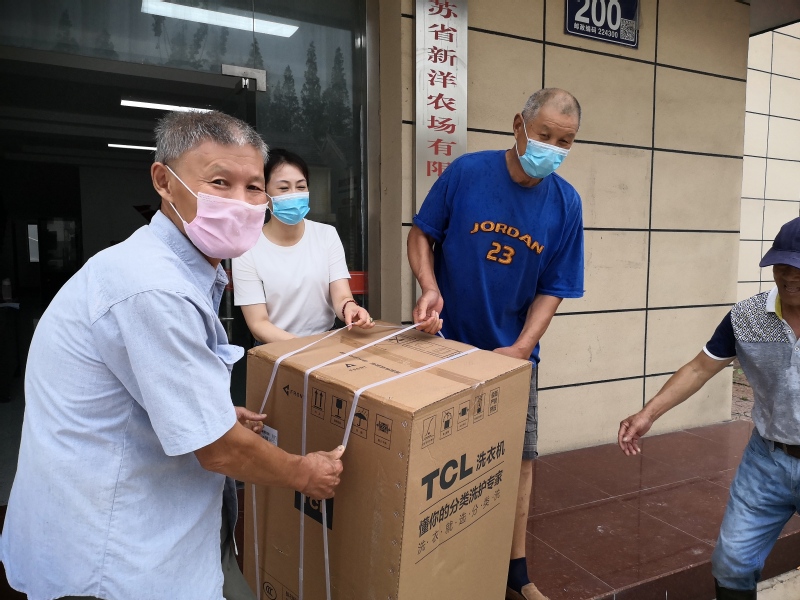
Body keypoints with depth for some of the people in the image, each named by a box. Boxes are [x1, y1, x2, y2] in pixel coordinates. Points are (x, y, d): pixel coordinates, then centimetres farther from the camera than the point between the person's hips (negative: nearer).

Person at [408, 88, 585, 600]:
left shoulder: (565, 203, -5)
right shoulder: (466, 172, -12)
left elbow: (553, 288, -3)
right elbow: (422, 233, -1)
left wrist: (521, 348, -14)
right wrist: (430, 288, -18)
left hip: (513, 352, 2)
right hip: (448, 343, -2)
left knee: (520, 457, 10)